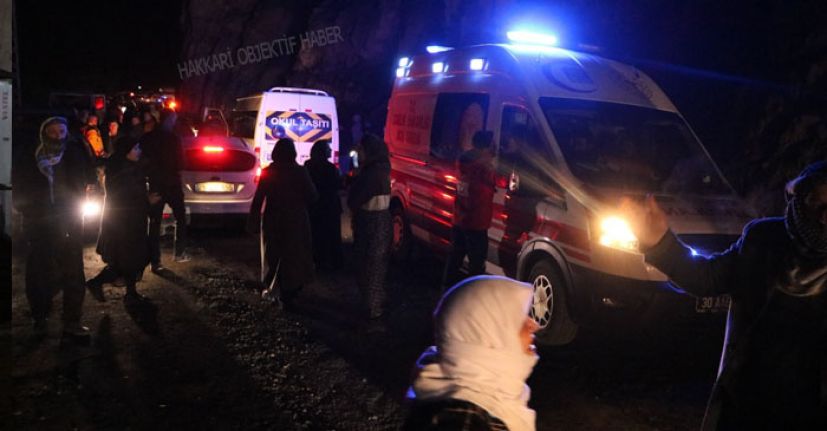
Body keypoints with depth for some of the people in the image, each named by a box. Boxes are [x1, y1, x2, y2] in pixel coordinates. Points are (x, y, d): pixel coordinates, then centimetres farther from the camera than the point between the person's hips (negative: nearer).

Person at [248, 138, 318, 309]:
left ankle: (274, 288, 24)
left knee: (274, 256, 15)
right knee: (295, 257, 10)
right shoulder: (300, 171, -10)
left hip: (273, 222, 2)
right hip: (295, 221, -2)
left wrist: (253, 223, 1)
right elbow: (312, 197, -5)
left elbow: (257, 200, -6)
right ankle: (291, 291, 12)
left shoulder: (267, 172, -5)